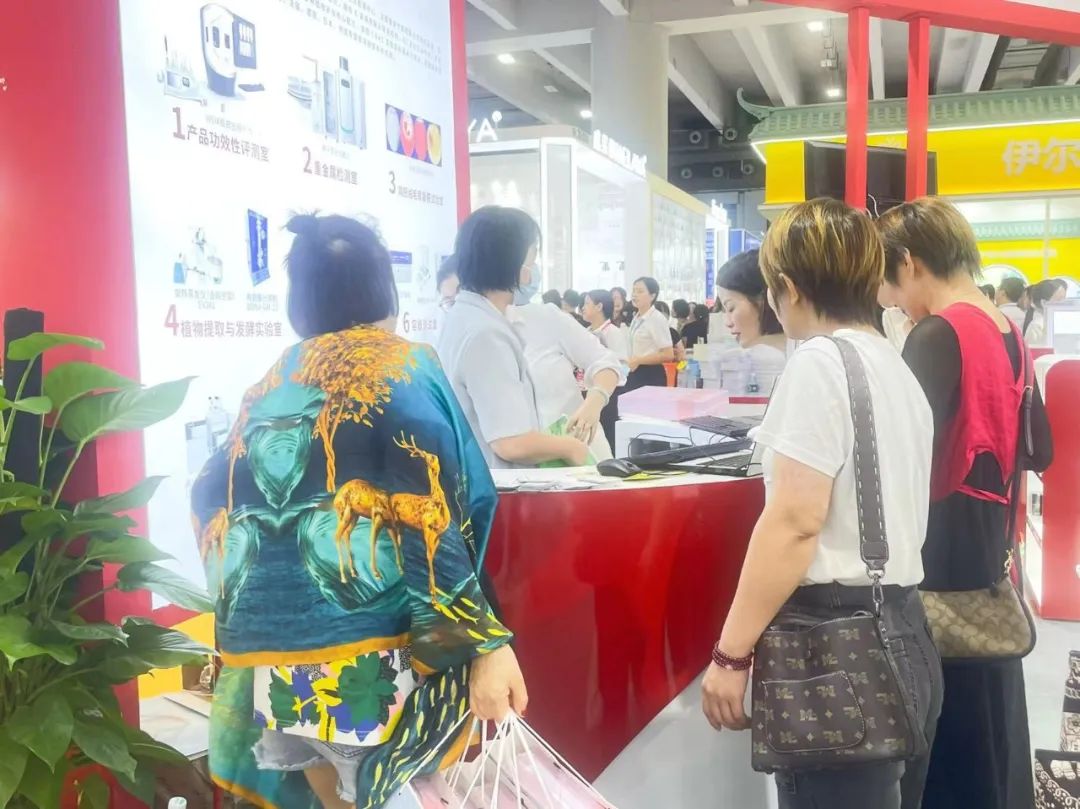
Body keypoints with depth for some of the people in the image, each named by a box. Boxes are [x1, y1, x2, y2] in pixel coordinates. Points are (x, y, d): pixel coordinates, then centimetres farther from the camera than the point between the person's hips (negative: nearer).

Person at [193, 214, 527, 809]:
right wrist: (485, 644, -15)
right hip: (372, 660, -5)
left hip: (268, 656, 6)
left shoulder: (271, 386, 13)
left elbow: (213, 504, 15)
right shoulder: (401, 367, -3)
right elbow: (428, 523, -14)